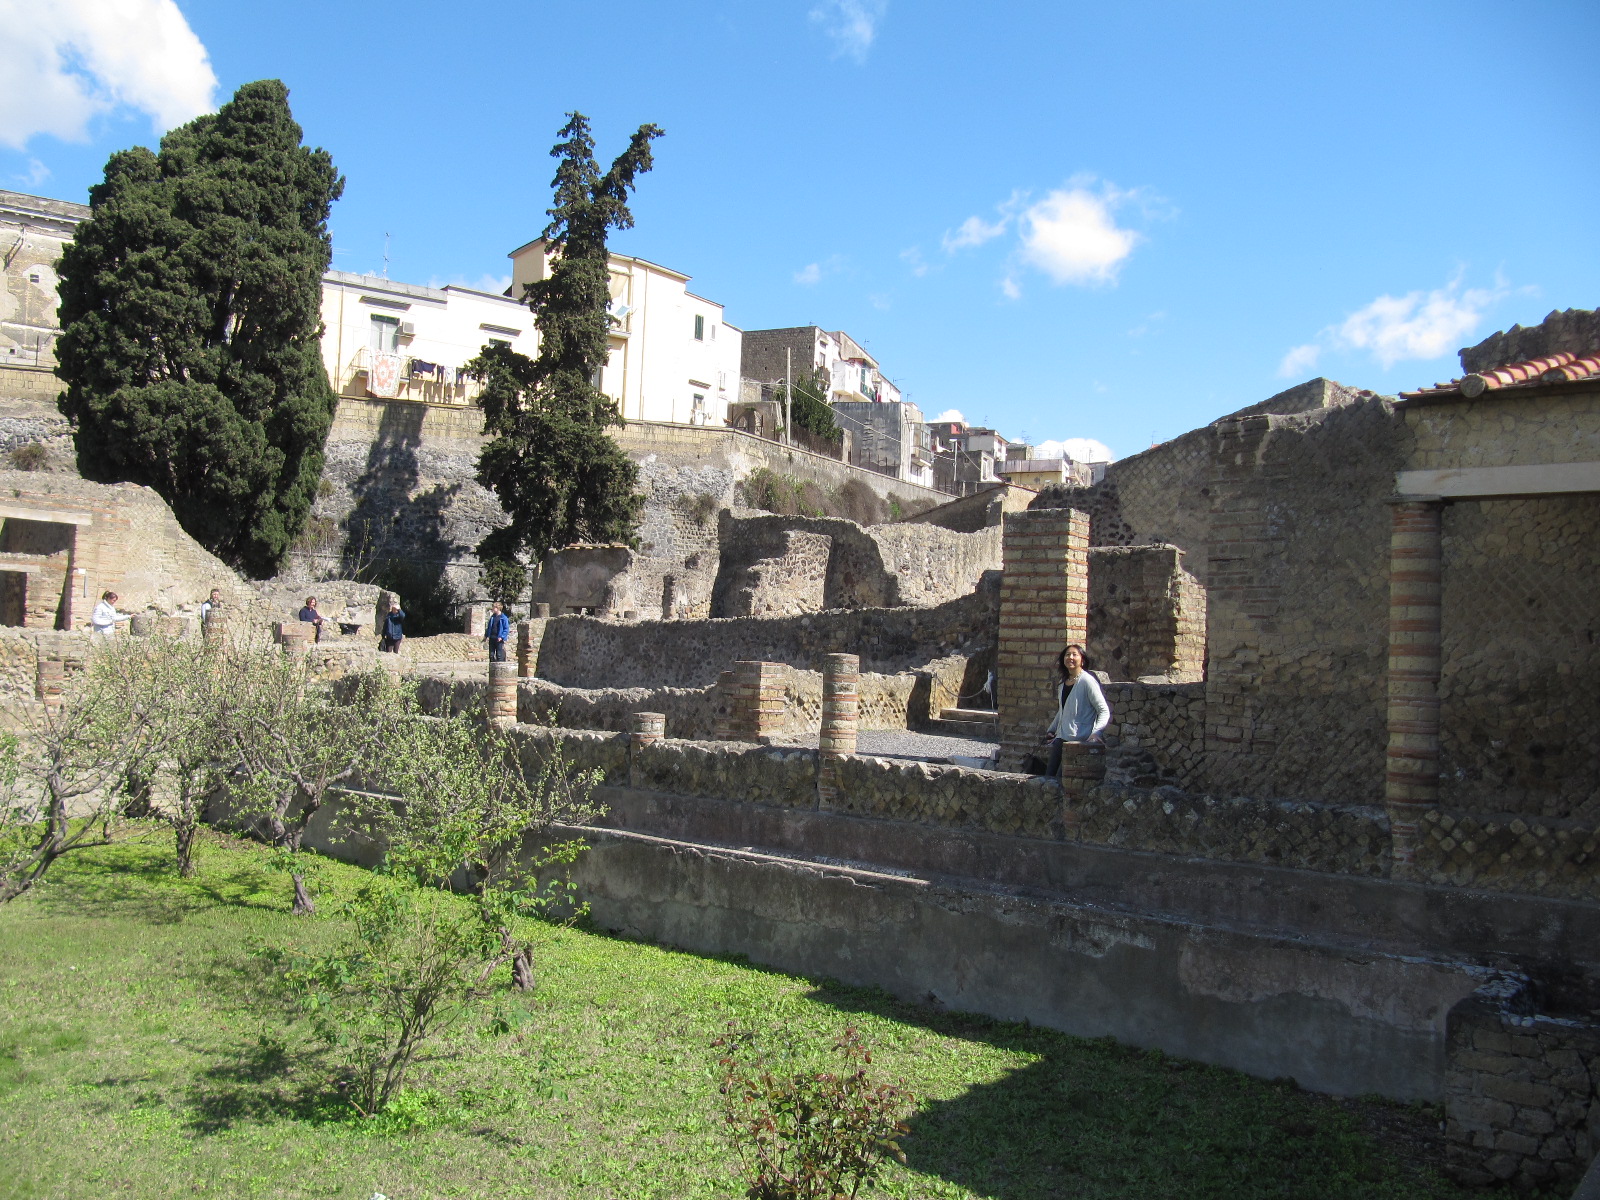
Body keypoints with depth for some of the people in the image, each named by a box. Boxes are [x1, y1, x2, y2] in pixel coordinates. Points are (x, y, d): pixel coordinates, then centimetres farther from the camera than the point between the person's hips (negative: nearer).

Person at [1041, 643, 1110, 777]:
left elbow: (1104, 711, -14)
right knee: (1049, 775, 2)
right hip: (1061, 738, 8)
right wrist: (1051, 730, 29)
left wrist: (1096, 732, -26)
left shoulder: (1087, 681, -10)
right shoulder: (1063, 683, 13)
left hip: (1080, 740, -8)